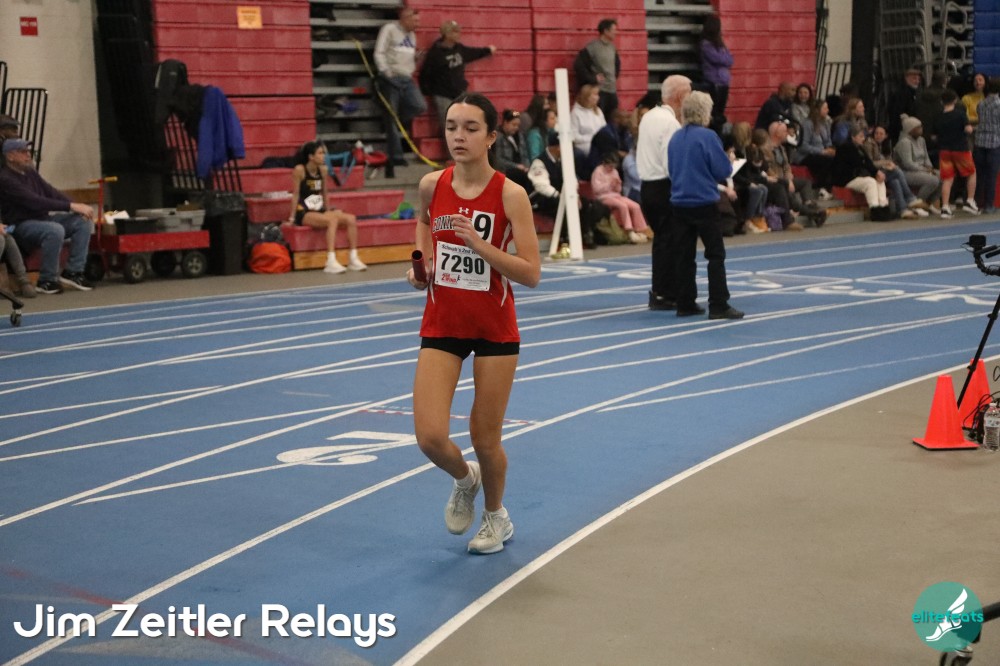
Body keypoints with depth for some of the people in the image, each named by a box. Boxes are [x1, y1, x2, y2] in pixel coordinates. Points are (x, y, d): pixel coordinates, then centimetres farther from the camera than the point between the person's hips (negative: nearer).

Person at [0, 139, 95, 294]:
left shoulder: (30, 173, 11)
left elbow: (52, 193, 9)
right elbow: (35, 202, -25)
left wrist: (78, 206, -9)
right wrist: (71, 206, -28)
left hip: (42, 219, 9)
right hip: (21, 226, -9)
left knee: (84, 221, -6)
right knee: (55, 230, -36)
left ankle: (73, 272, -8)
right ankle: (46, 281, -21)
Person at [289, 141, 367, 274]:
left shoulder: (323, 170, 6)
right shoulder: (299, 170, -11)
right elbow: (296, 194, -8)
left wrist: (328, 211, 16)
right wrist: (292, 217, -7)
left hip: (319, 211, 7)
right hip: (304, 213, -7)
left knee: (351, 218, -12)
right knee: (332, 220, -33)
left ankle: (353, 259, -11)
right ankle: (331, 262, -39)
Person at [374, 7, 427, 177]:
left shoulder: (412, 35, 18)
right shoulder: (389, 29, -4)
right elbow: (379, 53, -11)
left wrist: (419, 57, 6)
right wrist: (386, 73, -21)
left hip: (407, 79, 6)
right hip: (392, 79, -6)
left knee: (420, 106, -16)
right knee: (392, 119, -4)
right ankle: (395, 157, 0)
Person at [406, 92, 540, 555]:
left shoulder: (510, 195, -14)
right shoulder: (432, 186, -5)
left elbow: (531, 274, -15)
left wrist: (480, 245, -27)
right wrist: (421, 265, 2)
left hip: (494, 329, -2)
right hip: (441, 325, 2)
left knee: (485, 439, 7)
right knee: (430, 437, -10)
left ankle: (495, 516, 37)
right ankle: (464, 480, 27)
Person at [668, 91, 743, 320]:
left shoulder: (675, 138, 6)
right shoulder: (708, 137, -12)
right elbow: (723, 170, -10)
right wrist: (730, 163, 10)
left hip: (679, 203, 6)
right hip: (704, 203, -6)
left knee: (685, 255, 10)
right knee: (716, 255, 0)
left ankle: (685, 304, 12)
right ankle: (719, 306, -3)